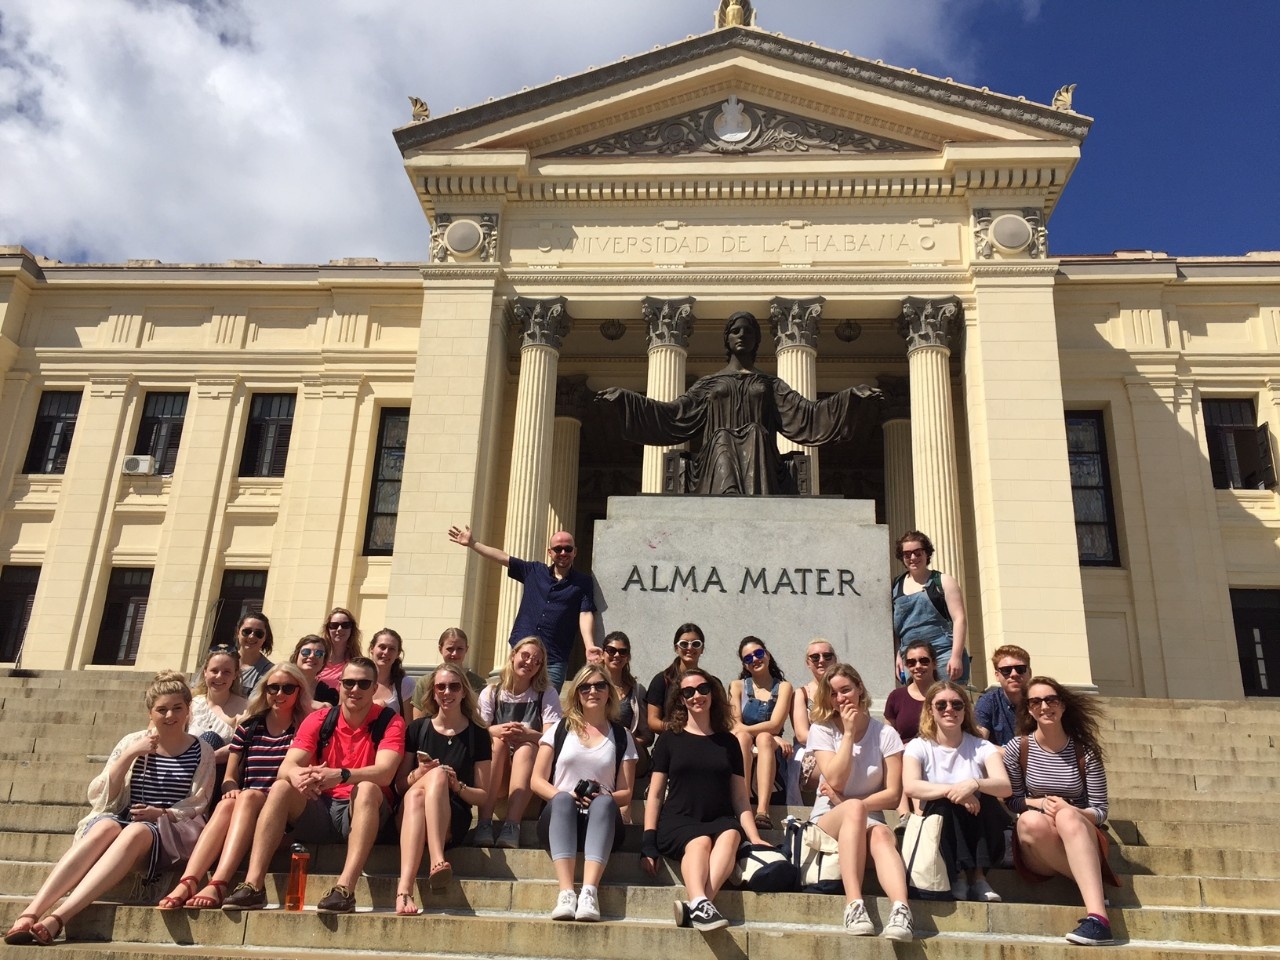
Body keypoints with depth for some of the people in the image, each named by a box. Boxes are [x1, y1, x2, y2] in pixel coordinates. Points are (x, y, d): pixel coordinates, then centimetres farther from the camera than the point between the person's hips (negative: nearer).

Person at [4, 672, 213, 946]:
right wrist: (129, 756, -8)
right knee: (106, 828, -35)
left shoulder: (202, 753, 7)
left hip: (168, 830, -2)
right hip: (119, 819, 2)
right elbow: (101, 797, 4)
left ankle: (57, 918, -48)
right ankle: (30, 914, -45)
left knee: (134, 833, -37)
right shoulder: (132, 742, 11)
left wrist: (161, 813, -15)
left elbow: (195, 806, 4)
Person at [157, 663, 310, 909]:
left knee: (249, 797, -33)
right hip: (245, 804, 3)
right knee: (226, 804, -31)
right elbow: (230, 777, 14)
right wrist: (231, 789, -9)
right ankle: (187, 883, -48)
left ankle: (218, 885, -48)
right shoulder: (248, 728, 16)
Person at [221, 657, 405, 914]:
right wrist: (296, 774, -34)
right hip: (320, 811, 3)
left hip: (363, 812, -3)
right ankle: (253, 885, -29)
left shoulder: (389, 722, -5)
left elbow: (384, 773, -22)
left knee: (367, 788, -34)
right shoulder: (319, 720, 4)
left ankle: (345, 889, -43)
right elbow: (286, 766, -8)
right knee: (280, 788, -21)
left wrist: (340, 775, -40)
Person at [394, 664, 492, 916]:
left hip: (454, 822, -1)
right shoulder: (417, 728, 12)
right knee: (426, 783, -33)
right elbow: (399, 784, 12)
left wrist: (457, 786, -14)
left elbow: (482, 795, 7)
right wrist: (418, 773, -10)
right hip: (410, 815, 1)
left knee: (438, 775, -31)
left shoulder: (477, 734, 7)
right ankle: (405, 888, -51)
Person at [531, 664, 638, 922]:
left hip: (601, 820, 0)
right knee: (563, 800, -34)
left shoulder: (621, 736, 14)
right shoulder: (560, 729, 13)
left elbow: (626, 794, 9)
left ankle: (589, 892, -50)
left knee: (604, 803, -34)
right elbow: (537, 781, 6)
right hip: (559, 817, 0)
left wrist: (602, 796, -13)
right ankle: (566, 892, -50)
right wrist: (565, 795, -13)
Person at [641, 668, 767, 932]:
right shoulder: (670, 739, 12)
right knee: (699, 841, -36)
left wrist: (755, 838, 1)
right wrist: (648, 844, -1)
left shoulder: (728, 742, 17)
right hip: (678, 821, -1)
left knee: (730, 835, -35)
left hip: (720, 821, 1)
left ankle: (694, 906, -52)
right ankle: (701, 904, -59)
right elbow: (655, 793, 9)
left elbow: (740, 797, 16)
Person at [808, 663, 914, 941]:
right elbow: (836, 781, -11)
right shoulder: (821, 730, 3)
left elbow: (893, 794, -3)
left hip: (869, 821, 1)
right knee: (855, 809, -37)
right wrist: (848, 734, -10)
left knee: (882, 835, -36)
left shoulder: (885, 734, 3)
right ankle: (854, 905, -48)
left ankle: (900, 909, -56)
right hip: (828, 821, -1)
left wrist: (846, 802, -11)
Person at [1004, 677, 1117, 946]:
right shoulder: (1017, 748, -1)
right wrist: (1040, 803, -16)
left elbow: (1100, 811, -1)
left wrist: (1069, 810, -22)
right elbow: (1012, 800, 4)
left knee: (1067, 816, -37)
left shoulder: (1085, 751, -1)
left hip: (1079, 839, -1)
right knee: (1031, 820, -36)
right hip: (1037, 851, 1)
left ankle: (1097, 916, -50)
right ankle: (1093, 889, -26)